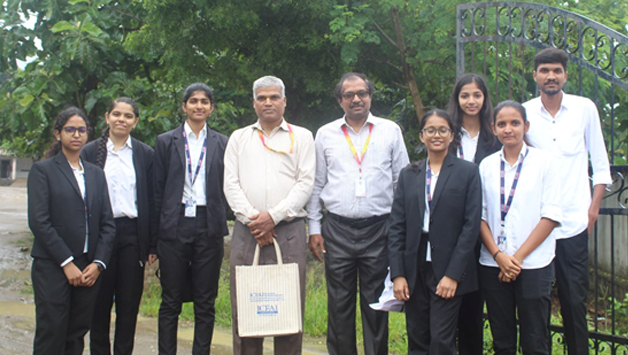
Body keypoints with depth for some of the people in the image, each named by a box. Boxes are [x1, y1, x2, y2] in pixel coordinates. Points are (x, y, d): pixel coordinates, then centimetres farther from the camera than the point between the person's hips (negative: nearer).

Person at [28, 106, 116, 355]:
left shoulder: (96, 174, 15)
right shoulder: (43, 170, 2)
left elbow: (107, 223, 10)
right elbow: (38, 221, -8)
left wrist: (98, 263, -3)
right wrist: (66, 263, -13)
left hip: (89, 268, 4)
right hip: (52, 267, -4)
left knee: (77, 335, 6)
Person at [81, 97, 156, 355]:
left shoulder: (145, 154, 6)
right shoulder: (90, 152, 5)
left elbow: (152, 201, 5)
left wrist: (153, 244, 1)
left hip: (132, 234, 0)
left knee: (129, 303, 5)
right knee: (100, 301, 5)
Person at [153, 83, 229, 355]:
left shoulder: (222, 144, 9)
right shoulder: (166, 141, 7)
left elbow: (227, 188, 9)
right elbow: (157, 190, 5)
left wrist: (221, 225, 1)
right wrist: (154, 235, 0)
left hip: (208, 227, 1)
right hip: (174, 227, -1)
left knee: (205, 303, 5)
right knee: (170, 302, 4)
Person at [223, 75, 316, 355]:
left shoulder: (301, 137, 10)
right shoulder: (239, 138, 16)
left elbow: (305, 183, 0)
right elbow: (231, 184, 7)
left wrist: (274, 216, -11)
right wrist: (251, 218, -7)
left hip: (289, 229, -2)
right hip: (247, 231, 2)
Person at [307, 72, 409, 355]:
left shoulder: (390, 131, 7)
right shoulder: (325, 134, 9)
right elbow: (316, 185, 11)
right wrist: (314, 228, 4)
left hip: (378, 228, -1)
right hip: (337, 228, 1)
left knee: (376, 303, 5)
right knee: (339, 303, 6)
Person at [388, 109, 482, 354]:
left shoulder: (467, 172, 1)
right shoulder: (408, 175, 9)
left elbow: (471, 224, -5)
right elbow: (396, 226, 6)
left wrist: (453, 274, -11)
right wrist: (397, 274, -2)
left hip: (448, 270, -3)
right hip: (415, 268, 3)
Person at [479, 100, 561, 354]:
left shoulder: (543, 162, 0)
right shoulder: (487, 165, 7)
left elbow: (551, 216, -5)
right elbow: (480, 216, 6)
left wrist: (518, 257, -10)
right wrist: (499, 255, -8)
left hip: (533, 265, -2)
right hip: (493, 266, 3)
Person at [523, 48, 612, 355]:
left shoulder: (584, 108, 3)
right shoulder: (524, 112, 2)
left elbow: (600, 164, 7)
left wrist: (593, 209, 0)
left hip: (573, 223, 0)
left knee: (575, 301, 3)